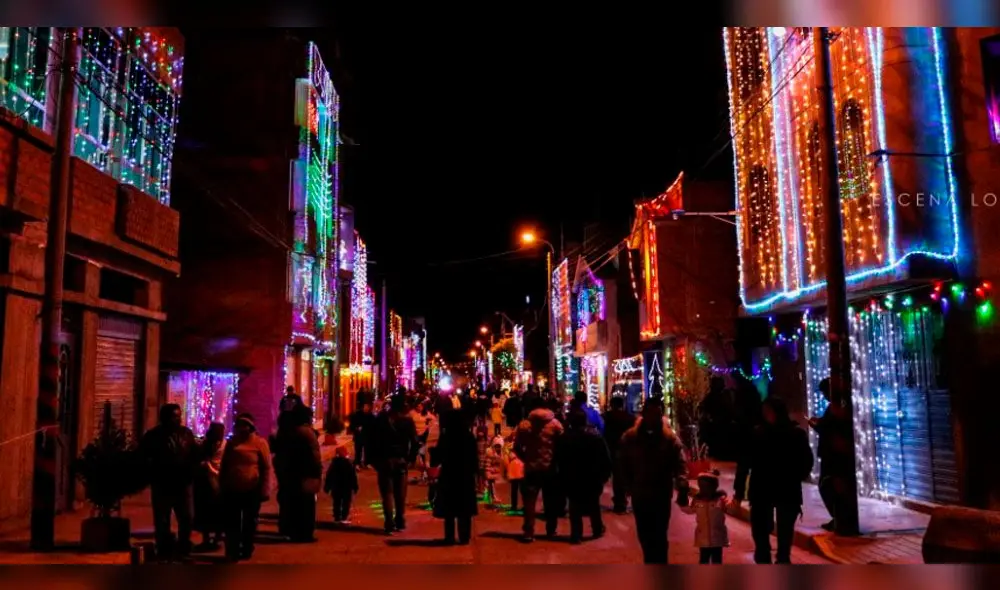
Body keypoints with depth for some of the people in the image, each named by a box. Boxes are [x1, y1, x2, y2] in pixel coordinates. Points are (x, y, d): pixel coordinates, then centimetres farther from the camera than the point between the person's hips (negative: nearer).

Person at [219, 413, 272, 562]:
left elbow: (266, 468, -7)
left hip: (252, 490, -3)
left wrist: (264, 489, -10)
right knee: (231, 523, 5)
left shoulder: (260, 442, -6)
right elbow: (224, 466, 16)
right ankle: (232, 552, 10)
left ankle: (246, 550, 22)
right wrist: (222, 485, 12)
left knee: (249, 522, 10)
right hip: (232, 490, 4)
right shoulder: (231, 442, 8)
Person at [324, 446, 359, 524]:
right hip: (347, 488, -3)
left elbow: (328, 476, 2)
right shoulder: (349, 463, -9)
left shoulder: (333, 463, -2)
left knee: (336, 503, 11)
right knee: (346, 503, 2)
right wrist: (355, 487, -1)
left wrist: (326, 487, 9)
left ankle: (337, 518, 11)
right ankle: (344, 518, -4)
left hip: (336, 487, 3)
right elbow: (353, 477, -7)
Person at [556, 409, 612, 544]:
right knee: (594, 505, 17)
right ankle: (598, 529, 28)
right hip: (592, 478, 1)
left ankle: (576, 535, 1)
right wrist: (605, 475, 3)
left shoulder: (564, 438, -7)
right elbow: (605, 458, -5)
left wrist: (563, 476, 6)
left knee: (575, 507, 4)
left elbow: (559, 459, -2)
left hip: (572, 479, -1)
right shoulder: (596, 436, -7)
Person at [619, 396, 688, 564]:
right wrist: (628, 486, -3)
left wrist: (681, 482, -32)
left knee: (659, 536, 0)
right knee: (644, 534, 14)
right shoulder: (630, 437, -2)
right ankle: (652, 564, 35)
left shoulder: (670, 438, -6)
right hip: (639, 494, 2)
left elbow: (679, 464, -14)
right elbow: (624, 464, 3)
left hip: (661, 495, -2)